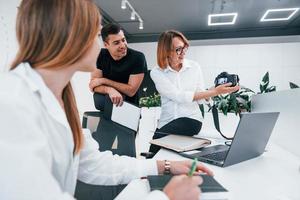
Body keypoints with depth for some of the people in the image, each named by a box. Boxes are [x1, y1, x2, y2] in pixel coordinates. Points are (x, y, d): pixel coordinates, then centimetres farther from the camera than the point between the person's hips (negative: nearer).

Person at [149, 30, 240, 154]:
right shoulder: (156, 73, -3)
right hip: (167, 122, 1)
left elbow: (200, 99, 6)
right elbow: (179, 96, -14)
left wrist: (216, 90, -15)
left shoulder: (194, 67, 3)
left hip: (191, 119, -1)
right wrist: (215, 92, -18)